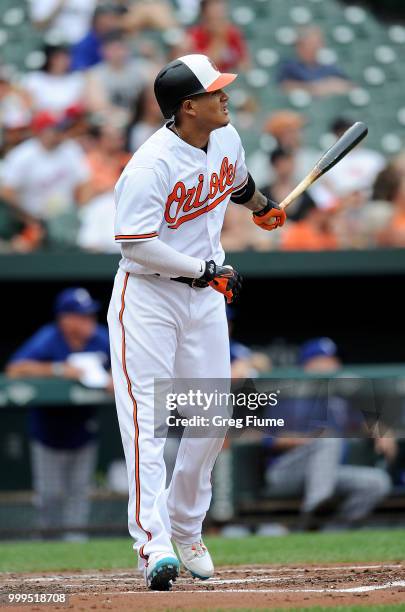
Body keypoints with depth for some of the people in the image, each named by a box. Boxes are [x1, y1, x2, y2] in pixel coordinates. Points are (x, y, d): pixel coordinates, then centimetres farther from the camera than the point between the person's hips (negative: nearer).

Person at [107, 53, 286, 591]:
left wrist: (262, 206, 43)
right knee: (146, 419, -12)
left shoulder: (227, 139, 1)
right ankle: (154, 543, -17)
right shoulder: (152, 165, -23)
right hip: (147, 298, -7)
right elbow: (135, 244, -25)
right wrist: (205, 271, -24)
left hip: (205, 296, 7)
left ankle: (187, 529, 26)